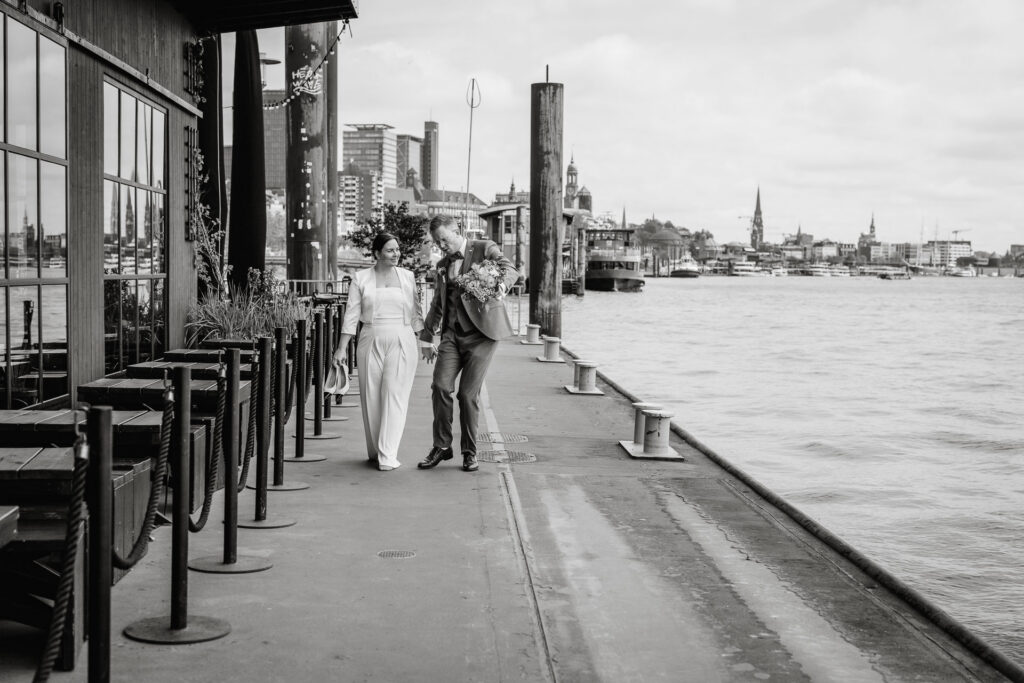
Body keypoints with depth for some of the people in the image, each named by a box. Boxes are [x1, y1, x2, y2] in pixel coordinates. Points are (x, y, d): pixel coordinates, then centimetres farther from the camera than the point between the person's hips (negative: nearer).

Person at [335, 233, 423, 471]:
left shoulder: (407, 277, 8)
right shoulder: (361, 278, 4)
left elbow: (415, 313, 12)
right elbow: (351, 315, 3)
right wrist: (342, 347, -1)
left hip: (401, 343, 0)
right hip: (371, 342, 0)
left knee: (394, 396, -9)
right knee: (371, 398, 3)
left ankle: (388, 456, -11)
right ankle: (374, 451, 17)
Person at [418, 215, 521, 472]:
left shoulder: (485, 248, -1)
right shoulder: (442, 265, 17)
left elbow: (511, 270, -18)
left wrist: (500, 285, -41)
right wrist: (426, 337, 26)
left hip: (481, 332, -5)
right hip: (452, 333, 5)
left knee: (468, 393, -7)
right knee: (441, 386, -11)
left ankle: (469, 452, 9)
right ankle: (441, 446, 3)